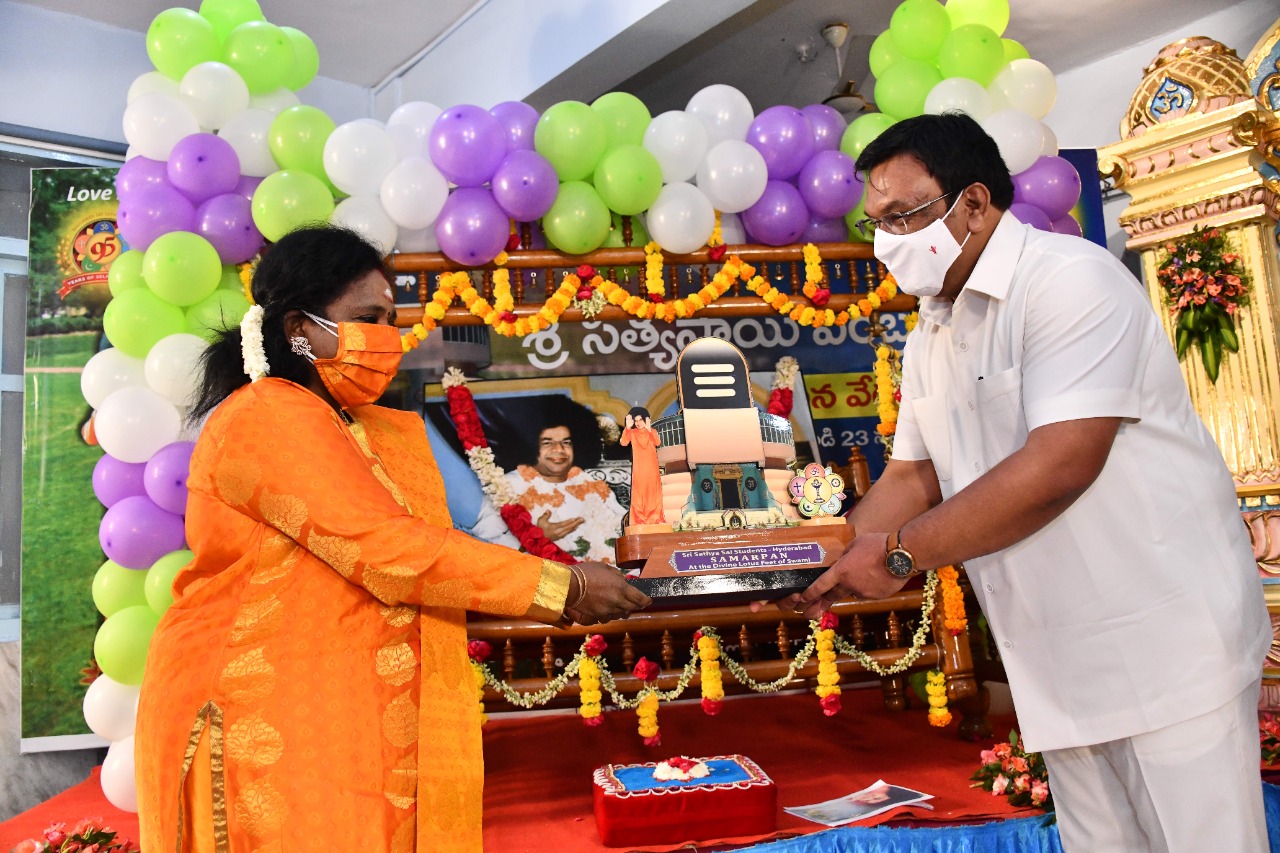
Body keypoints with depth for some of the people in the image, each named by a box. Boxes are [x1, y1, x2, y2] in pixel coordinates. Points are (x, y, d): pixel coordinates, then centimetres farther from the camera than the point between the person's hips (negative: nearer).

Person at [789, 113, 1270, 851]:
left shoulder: (1070, 277, -16)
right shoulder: (929, 339, 10)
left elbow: (1062, 463, -26)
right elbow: (914, 477, 13)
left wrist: (900, 555, -21)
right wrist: (835, 555, -4)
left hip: (1166, 643, -7)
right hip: (1061, 661, 7)